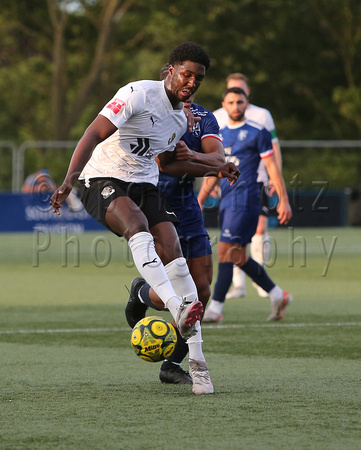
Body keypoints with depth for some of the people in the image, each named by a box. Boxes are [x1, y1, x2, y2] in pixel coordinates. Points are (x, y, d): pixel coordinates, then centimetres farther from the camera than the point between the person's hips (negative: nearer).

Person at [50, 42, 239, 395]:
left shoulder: (180, 119, 11)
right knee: (138, 225, -37)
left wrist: (214, 171, 25)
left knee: (173, 254, -13)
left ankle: (196, 359, -14)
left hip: (144, 186, 6)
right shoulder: (139, 94, -14)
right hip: (102, 181, -6)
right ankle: (178, 309, -54)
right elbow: (94, 134, -22)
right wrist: (70, 179, -34)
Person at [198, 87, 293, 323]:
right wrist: (200, 200, 17)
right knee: (240, 258, 8)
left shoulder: (257, 132, -4)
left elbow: (272, 167, -4)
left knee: (225, 251, -14)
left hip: (246, 199, -7)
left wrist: (284, 200, -8)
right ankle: (278, 295, 22)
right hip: (227, 200, 7)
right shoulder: (220, 135, 15)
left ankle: (215, 308, -13)